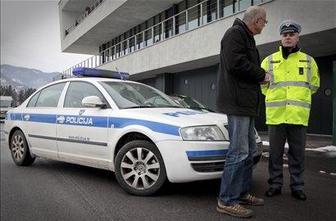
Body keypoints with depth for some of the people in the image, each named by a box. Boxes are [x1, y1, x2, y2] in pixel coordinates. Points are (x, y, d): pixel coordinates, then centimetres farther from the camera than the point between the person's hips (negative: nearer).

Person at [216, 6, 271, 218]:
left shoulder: (246, 37, 25)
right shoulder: (235, 33, -7)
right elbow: (236, 63, -21)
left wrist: (260, 76, 10)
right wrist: (262, 75, -9)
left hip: (246, 104, 11)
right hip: (237, 102, -11)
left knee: (249, 150, 15)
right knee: (239, 151, -11)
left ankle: (243, 192, 26)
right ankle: (227, 201, -3)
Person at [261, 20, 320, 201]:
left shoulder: (308, 61, 10)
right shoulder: (269, 61, 8)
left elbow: (314, 84, 18)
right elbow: (262, 84, 14)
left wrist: (299, 96, 11)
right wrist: (274, 98, 9)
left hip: (299, 115, 1)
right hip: (275, 114, 0)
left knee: (297, 153, 7)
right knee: (275, 152, 7)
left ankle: (297, 186, 20)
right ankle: (275, 184, 19)